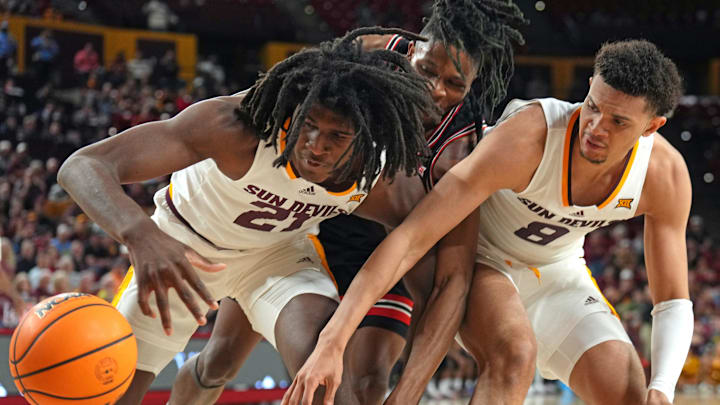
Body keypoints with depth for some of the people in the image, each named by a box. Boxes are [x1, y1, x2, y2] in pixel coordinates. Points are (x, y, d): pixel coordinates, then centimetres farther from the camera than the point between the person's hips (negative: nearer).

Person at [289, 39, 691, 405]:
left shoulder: (666, 174, -22)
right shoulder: (526, 138, -37)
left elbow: (674, 302, -11)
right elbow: (411, 239, -40)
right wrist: (332, 342, -47)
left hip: (559, 275, 5)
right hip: (481, 259, -5)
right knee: (514, 353, -35)